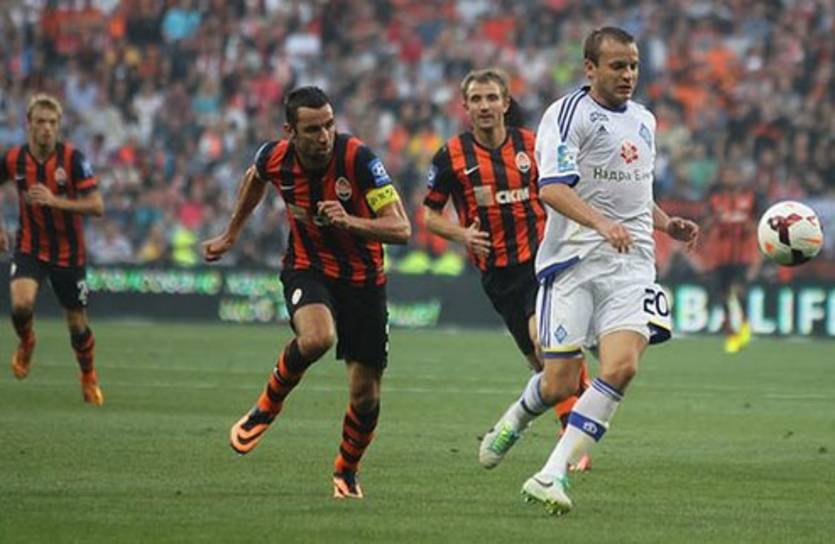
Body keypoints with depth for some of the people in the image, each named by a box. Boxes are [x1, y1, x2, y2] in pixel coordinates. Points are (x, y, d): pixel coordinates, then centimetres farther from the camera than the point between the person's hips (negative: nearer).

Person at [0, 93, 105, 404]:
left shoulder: (72, 159, -16)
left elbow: (97, 206, -20)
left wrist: (55, 201, -31)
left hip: (68, 253, -1)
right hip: (30, 247, 1)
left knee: (77, 324, 7)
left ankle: (89, 379, 34)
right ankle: (26, 343, 10)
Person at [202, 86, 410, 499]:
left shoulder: (358, 159, -23)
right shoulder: (275, 158, -13)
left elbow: (401, 229, -25)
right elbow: (255, 179, 15)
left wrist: (350, 221, -41)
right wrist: (231, 235, 24)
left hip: (362, 279, 0)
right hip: (307, 269, 0)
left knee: (365, 394, 1)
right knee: (317, 337, -35)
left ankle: (347, 471, 31)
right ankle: (267, 407, -7)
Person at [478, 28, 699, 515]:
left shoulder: (645, 120, 18)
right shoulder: (568, 114, -6)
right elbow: (552, 188, -19)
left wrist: (669, 224, 15)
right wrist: (601, 223, -34)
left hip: (632, 264, 5)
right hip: (574, 261, -5)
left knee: (621, 366, -18)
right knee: (559, 382, -5)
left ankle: (552, 475, -14)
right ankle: (514, 420, 32)